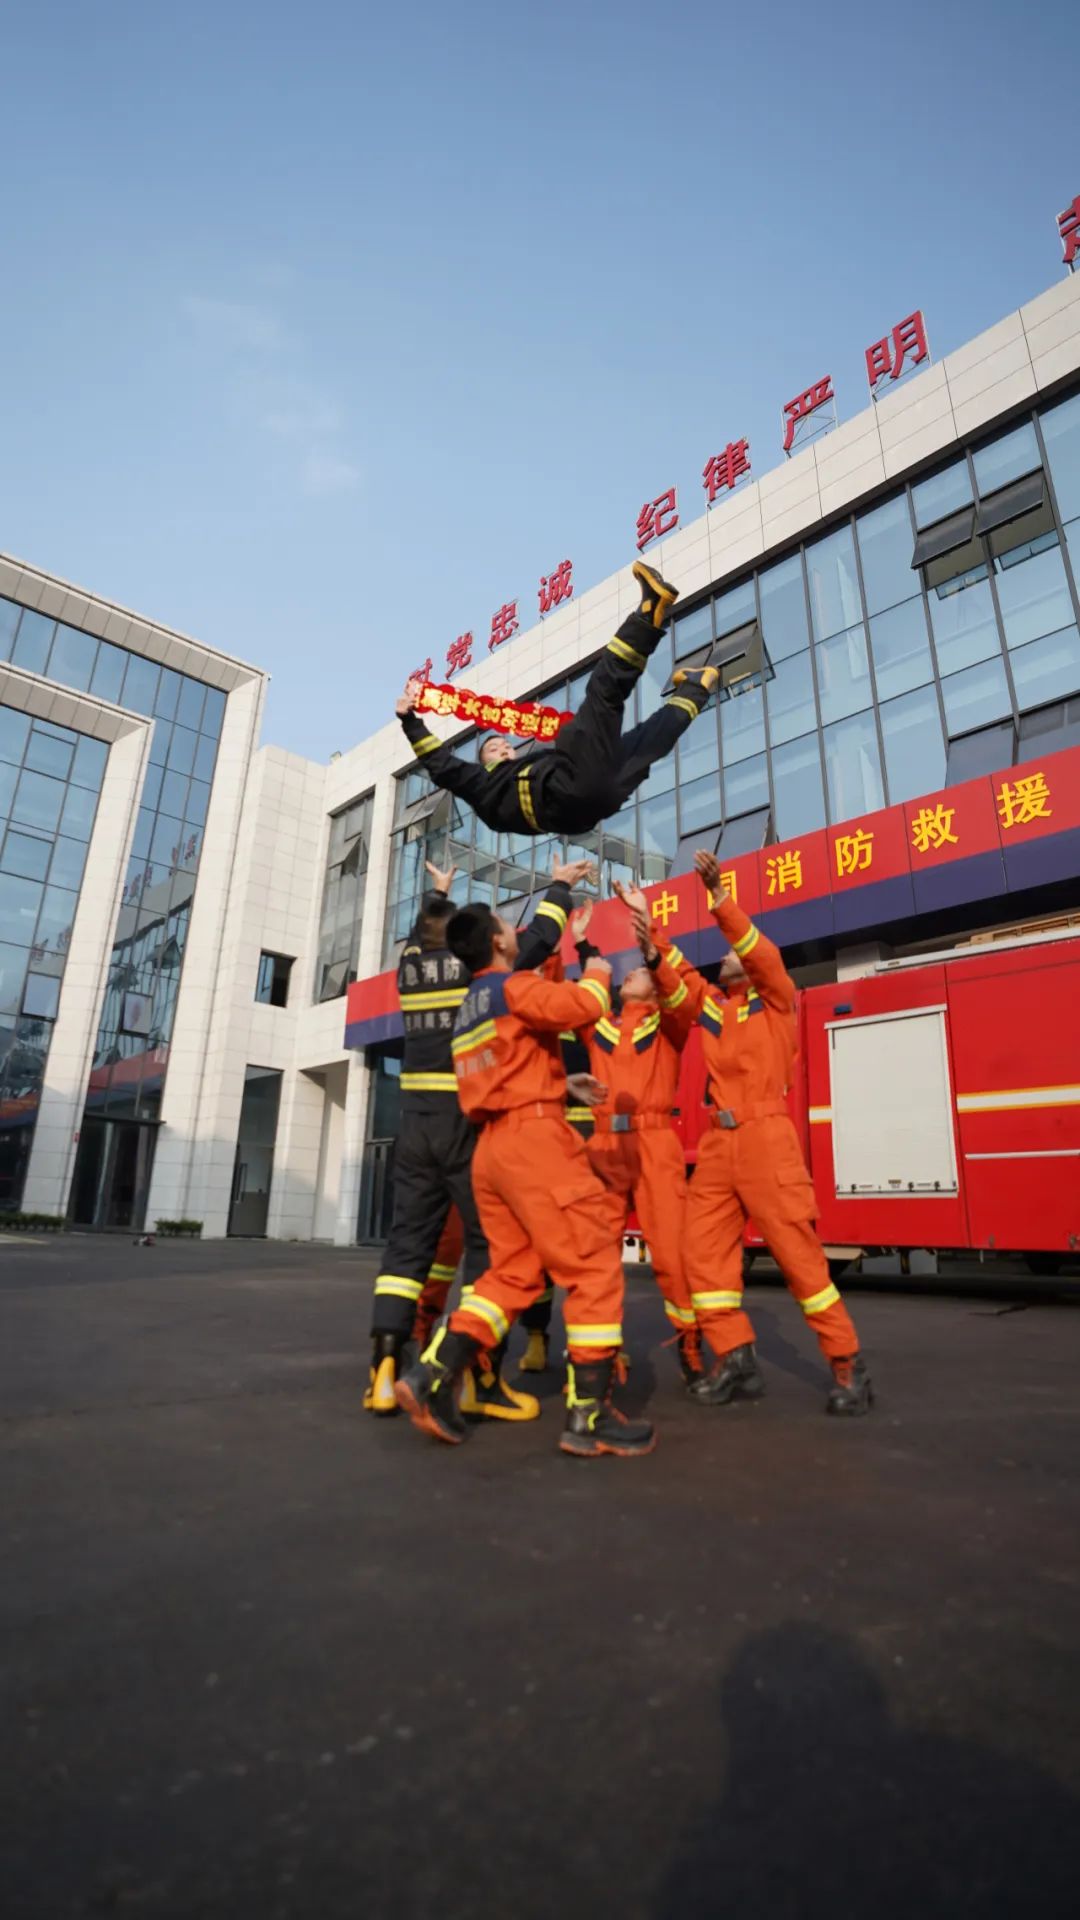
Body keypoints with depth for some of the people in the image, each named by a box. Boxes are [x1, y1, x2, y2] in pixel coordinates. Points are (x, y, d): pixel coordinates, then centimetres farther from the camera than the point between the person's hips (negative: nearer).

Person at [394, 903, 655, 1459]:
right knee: (595, 1266, -3)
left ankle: (433, 1375, 2)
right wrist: (596, 974, 0)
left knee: (512, 1272, 12)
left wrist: (563, 1084, 30)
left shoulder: (467, 1010, 22)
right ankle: (589, 1414, -2)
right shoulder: (513, 986, -6)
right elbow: (582, 1009, -19)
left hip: (492, 1146, 9)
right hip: (534, 1137, -9)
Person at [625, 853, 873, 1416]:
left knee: (796, 1248, -4)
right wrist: (654, 938, -11)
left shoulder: (775, 996, 6)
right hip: (718, 1140, 6)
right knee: (704, 1249, 0)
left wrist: (719, 897, -18)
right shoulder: (710, 1005, 18)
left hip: (766, 1134, -5)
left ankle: (848, 1363, 8)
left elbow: (762, 952, -9)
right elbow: (681, 979, 5)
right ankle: (736, 1358, 9)